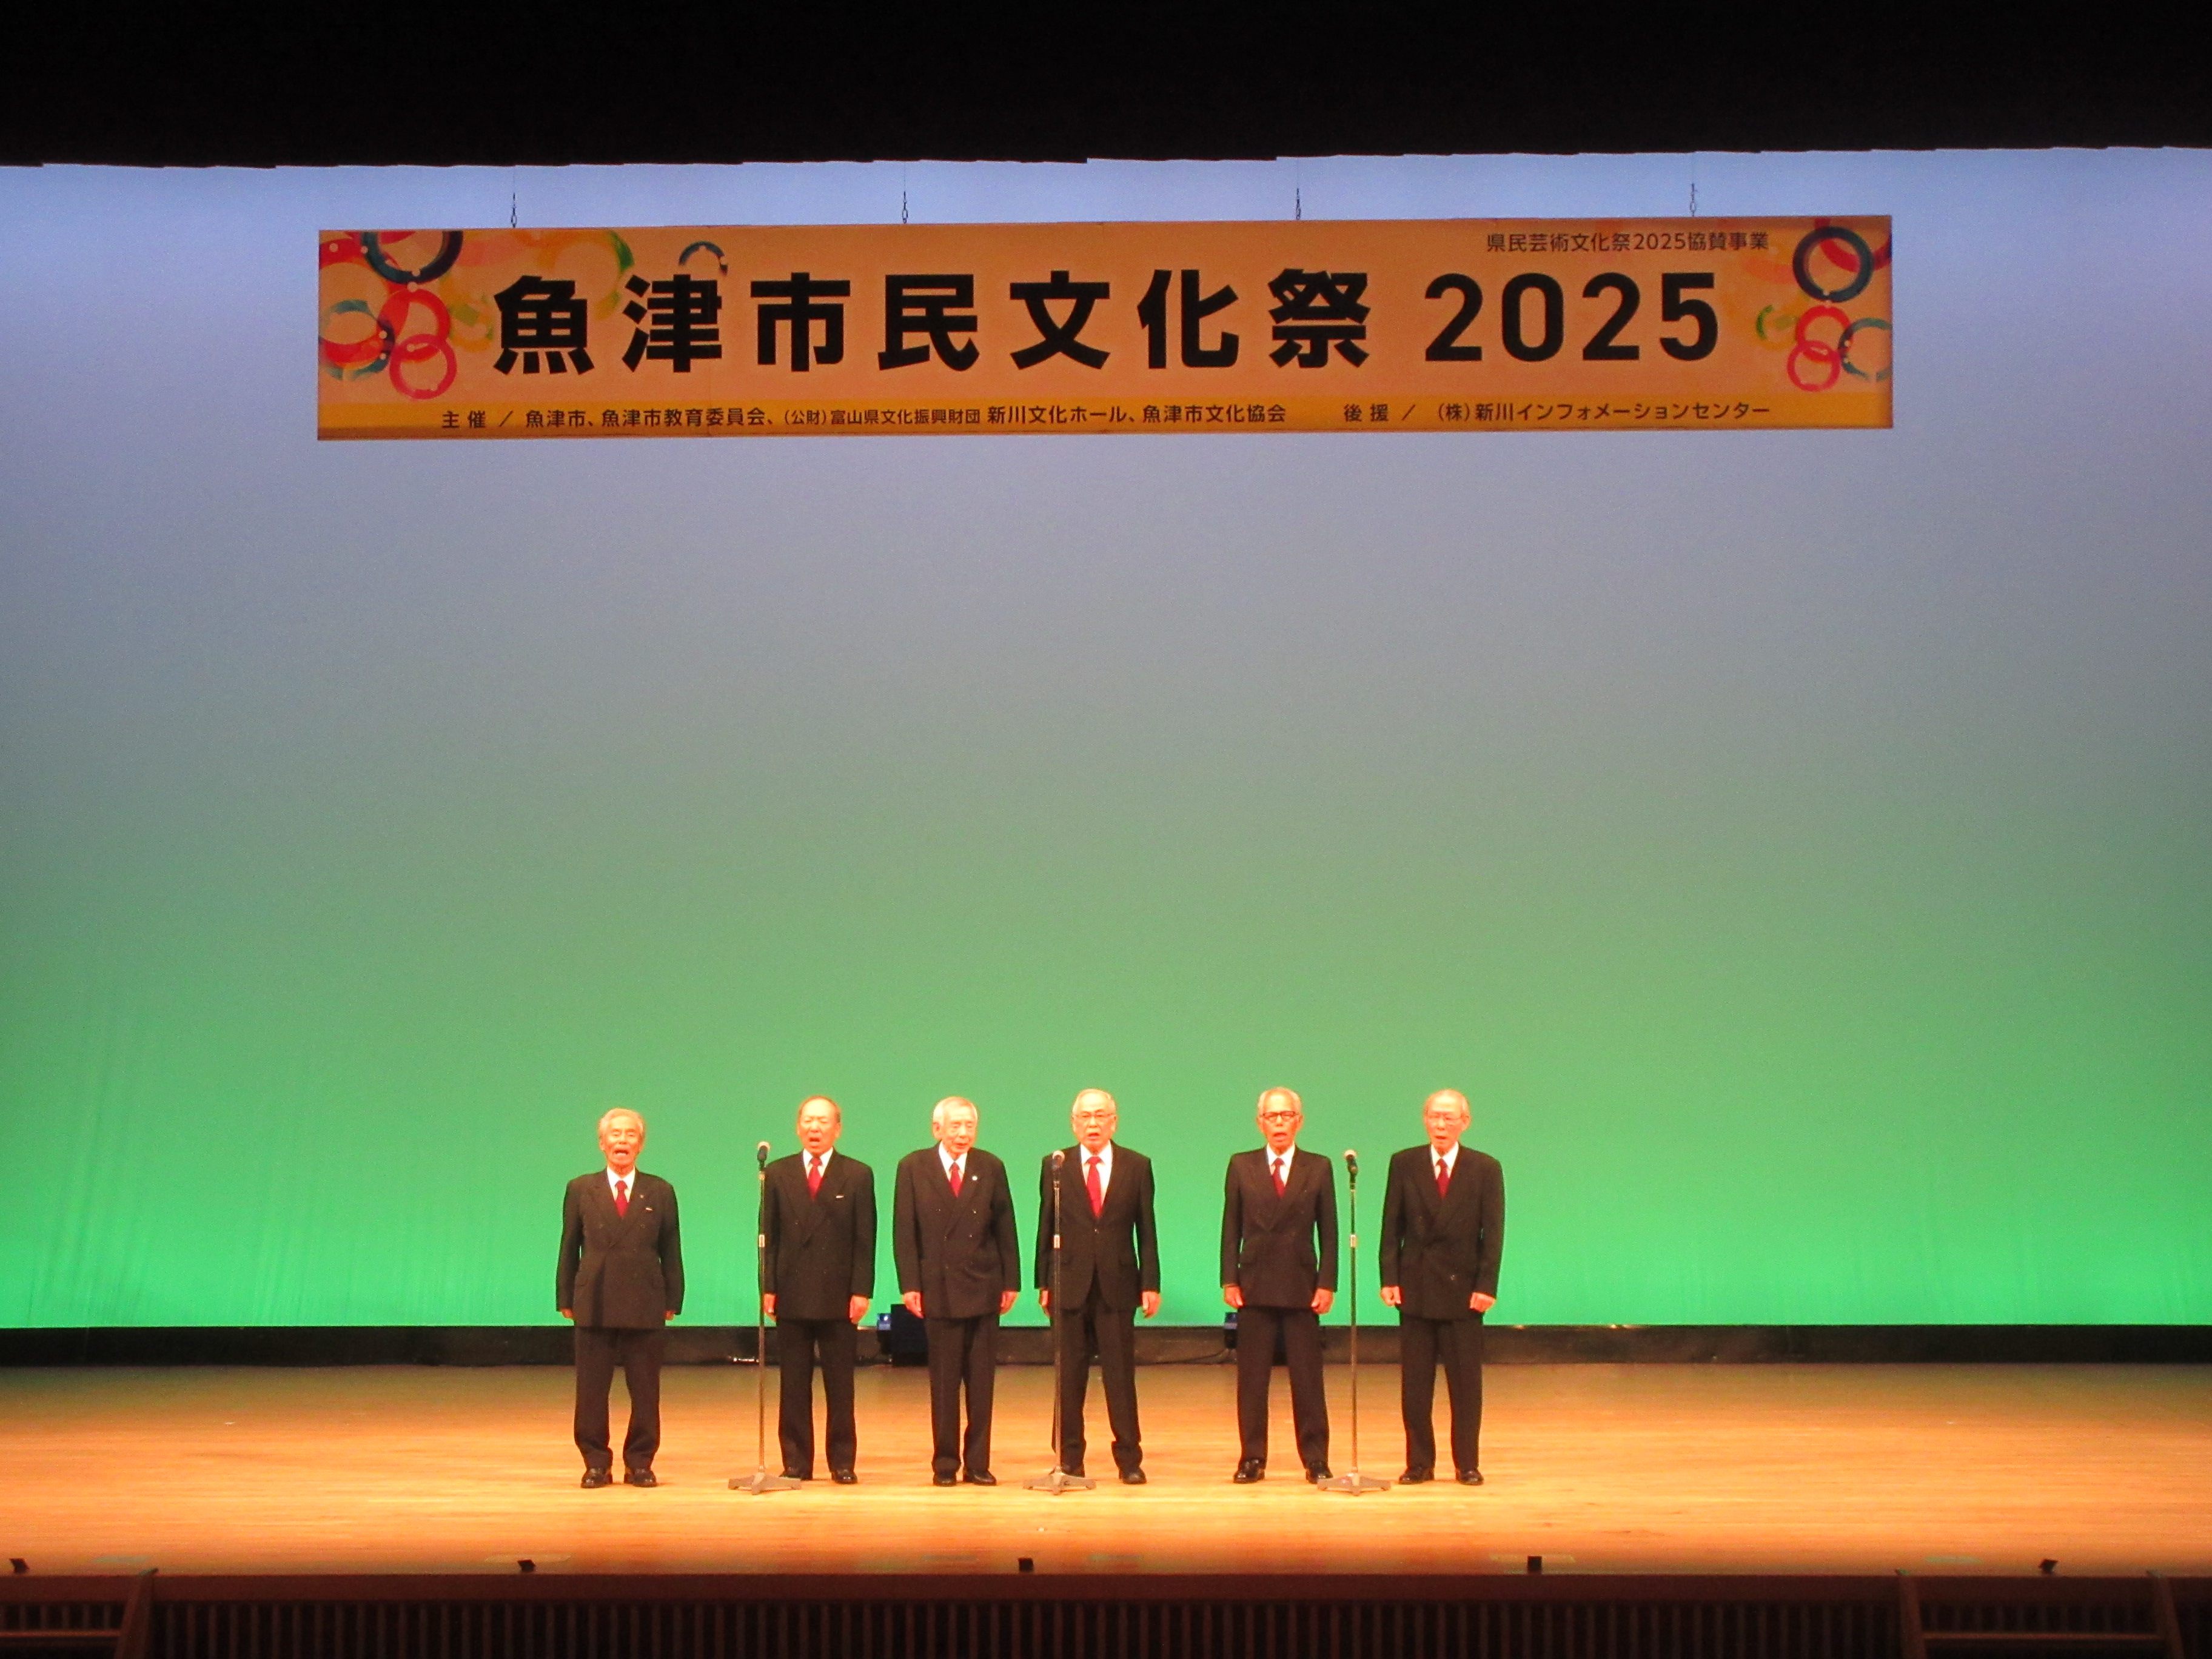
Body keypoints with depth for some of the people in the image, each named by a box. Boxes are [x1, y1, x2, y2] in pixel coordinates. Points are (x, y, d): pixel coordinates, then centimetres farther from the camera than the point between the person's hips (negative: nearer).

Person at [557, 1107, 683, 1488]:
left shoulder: (660, 1192, 8)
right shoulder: (581, 1190, 8)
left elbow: (671, 1252, 7)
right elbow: (569, 1249, 9)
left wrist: (673, 1302, 1)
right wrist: (565, 1300, 3)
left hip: (646, 1305, 0)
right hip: (594, 1303, 0)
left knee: (645, 1390, 3)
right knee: (591, 1389, 2)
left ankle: (639, 1463, 12)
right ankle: (596, 1463, 11)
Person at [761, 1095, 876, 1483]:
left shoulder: (858, 1175, 4)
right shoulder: (778, 1174, 8)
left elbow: (865, 1241, 1)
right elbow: (768, 1236, 6)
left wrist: (862, 1291, -7)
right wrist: (767, 1288, -3)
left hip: (839, 1295, -1)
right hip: (791, 1295, 1)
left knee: (840, 1385, 3)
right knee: (794, 1385, 4)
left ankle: (842, 1462, 9)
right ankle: (796, 1462, 10)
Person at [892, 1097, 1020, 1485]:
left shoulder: (990, 1168, 6)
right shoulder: (913, 1168, 2)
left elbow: (1005, 1229, 7)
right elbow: (904, 1232, 0)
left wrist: (1011, 1281, 2)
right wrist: (910, 1285, -7)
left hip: (983, 1288, 2)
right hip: (938, 1289, -1)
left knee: (981, 1381, 3)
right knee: (944, 1382, 3)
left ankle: (978, 1463, 9)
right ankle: (945, 1463, 11)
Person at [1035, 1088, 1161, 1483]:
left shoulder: (1137, 1166, 5)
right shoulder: (1055, 1165, 5)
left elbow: (1146, 1230, 4)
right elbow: (1045, 1228, 6)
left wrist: (1150, 1284, -1)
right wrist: (1044, 1284, 1)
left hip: (1117, 1286, 0)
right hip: (1070, 1284, 1)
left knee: (1120, 1375, 1)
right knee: (1069, 1376, 4)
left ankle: (1129, 1459, 8)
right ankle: (1070, 1459, 12)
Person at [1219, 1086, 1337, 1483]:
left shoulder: (1319, 1168, 5)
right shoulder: (1241, 1166, 7)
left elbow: (1328, 1231, 4)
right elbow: (1231, 1228, 6)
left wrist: (1327, 1284, -4)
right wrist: (1229, 1280, -2)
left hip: (1302, 1287, -1)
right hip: (1255, 1286, 1)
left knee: (1307, 1378, 2)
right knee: (1251, 1378, 2)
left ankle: (1316, 1460, 8)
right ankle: (1252, 1458, 9)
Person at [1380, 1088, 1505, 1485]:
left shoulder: (1485, 1169, 1)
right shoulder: (1404, 1164, 4)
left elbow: (1493, 1234, -1)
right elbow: (1392, 1228, 4)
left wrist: (1486, 1286, -9)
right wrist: (1390, 1279, -4)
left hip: (1463, 1289, -1)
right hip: (1416, 1286, 1)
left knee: (1465, 1381, 3)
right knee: (1415, 1381, 4)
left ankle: (1467, 1464, 11)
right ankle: (1419, 1463, 11)